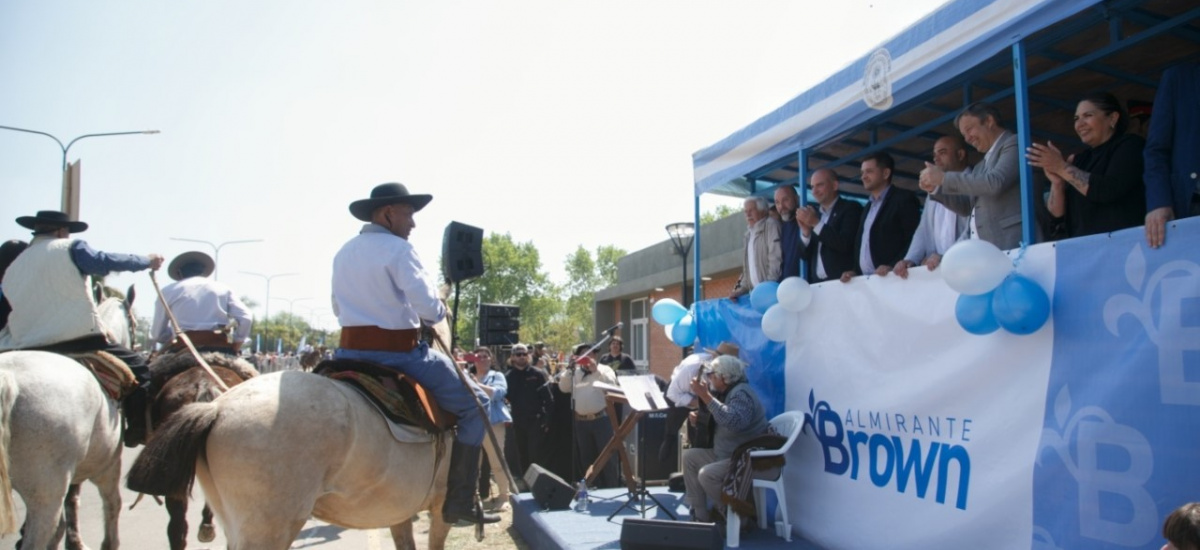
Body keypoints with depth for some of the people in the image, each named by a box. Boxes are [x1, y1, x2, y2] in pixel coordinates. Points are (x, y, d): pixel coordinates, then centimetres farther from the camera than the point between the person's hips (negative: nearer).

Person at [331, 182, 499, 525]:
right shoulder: (398, 249, -10)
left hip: (348, 353, 7)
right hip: (398, 353, -7)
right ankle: (459, 503, 1)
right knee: (475, 404, 5)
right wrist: (442, 313, 1)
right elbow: (429, 306, -20)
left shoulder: (344, 253, 14)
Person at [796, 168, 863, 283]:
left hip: (843, 282, -5)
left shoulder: (851, 208, -3)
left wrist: (817, 224, -16)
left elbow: (846, 245, -15)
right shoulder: (814, 213, 12)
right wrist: (805, 231, -8)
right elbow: (806, 255, 10)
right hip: (816, 283, 5)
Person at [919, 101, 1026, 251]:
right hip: (982, 250, 8)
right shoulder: (981, 166, 24)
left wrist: (944, 178, -12)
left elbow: (994, 183, -18)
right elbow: (968, 207, 26)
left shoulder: (1013, 144, -2)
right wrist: (935, 189, 11)